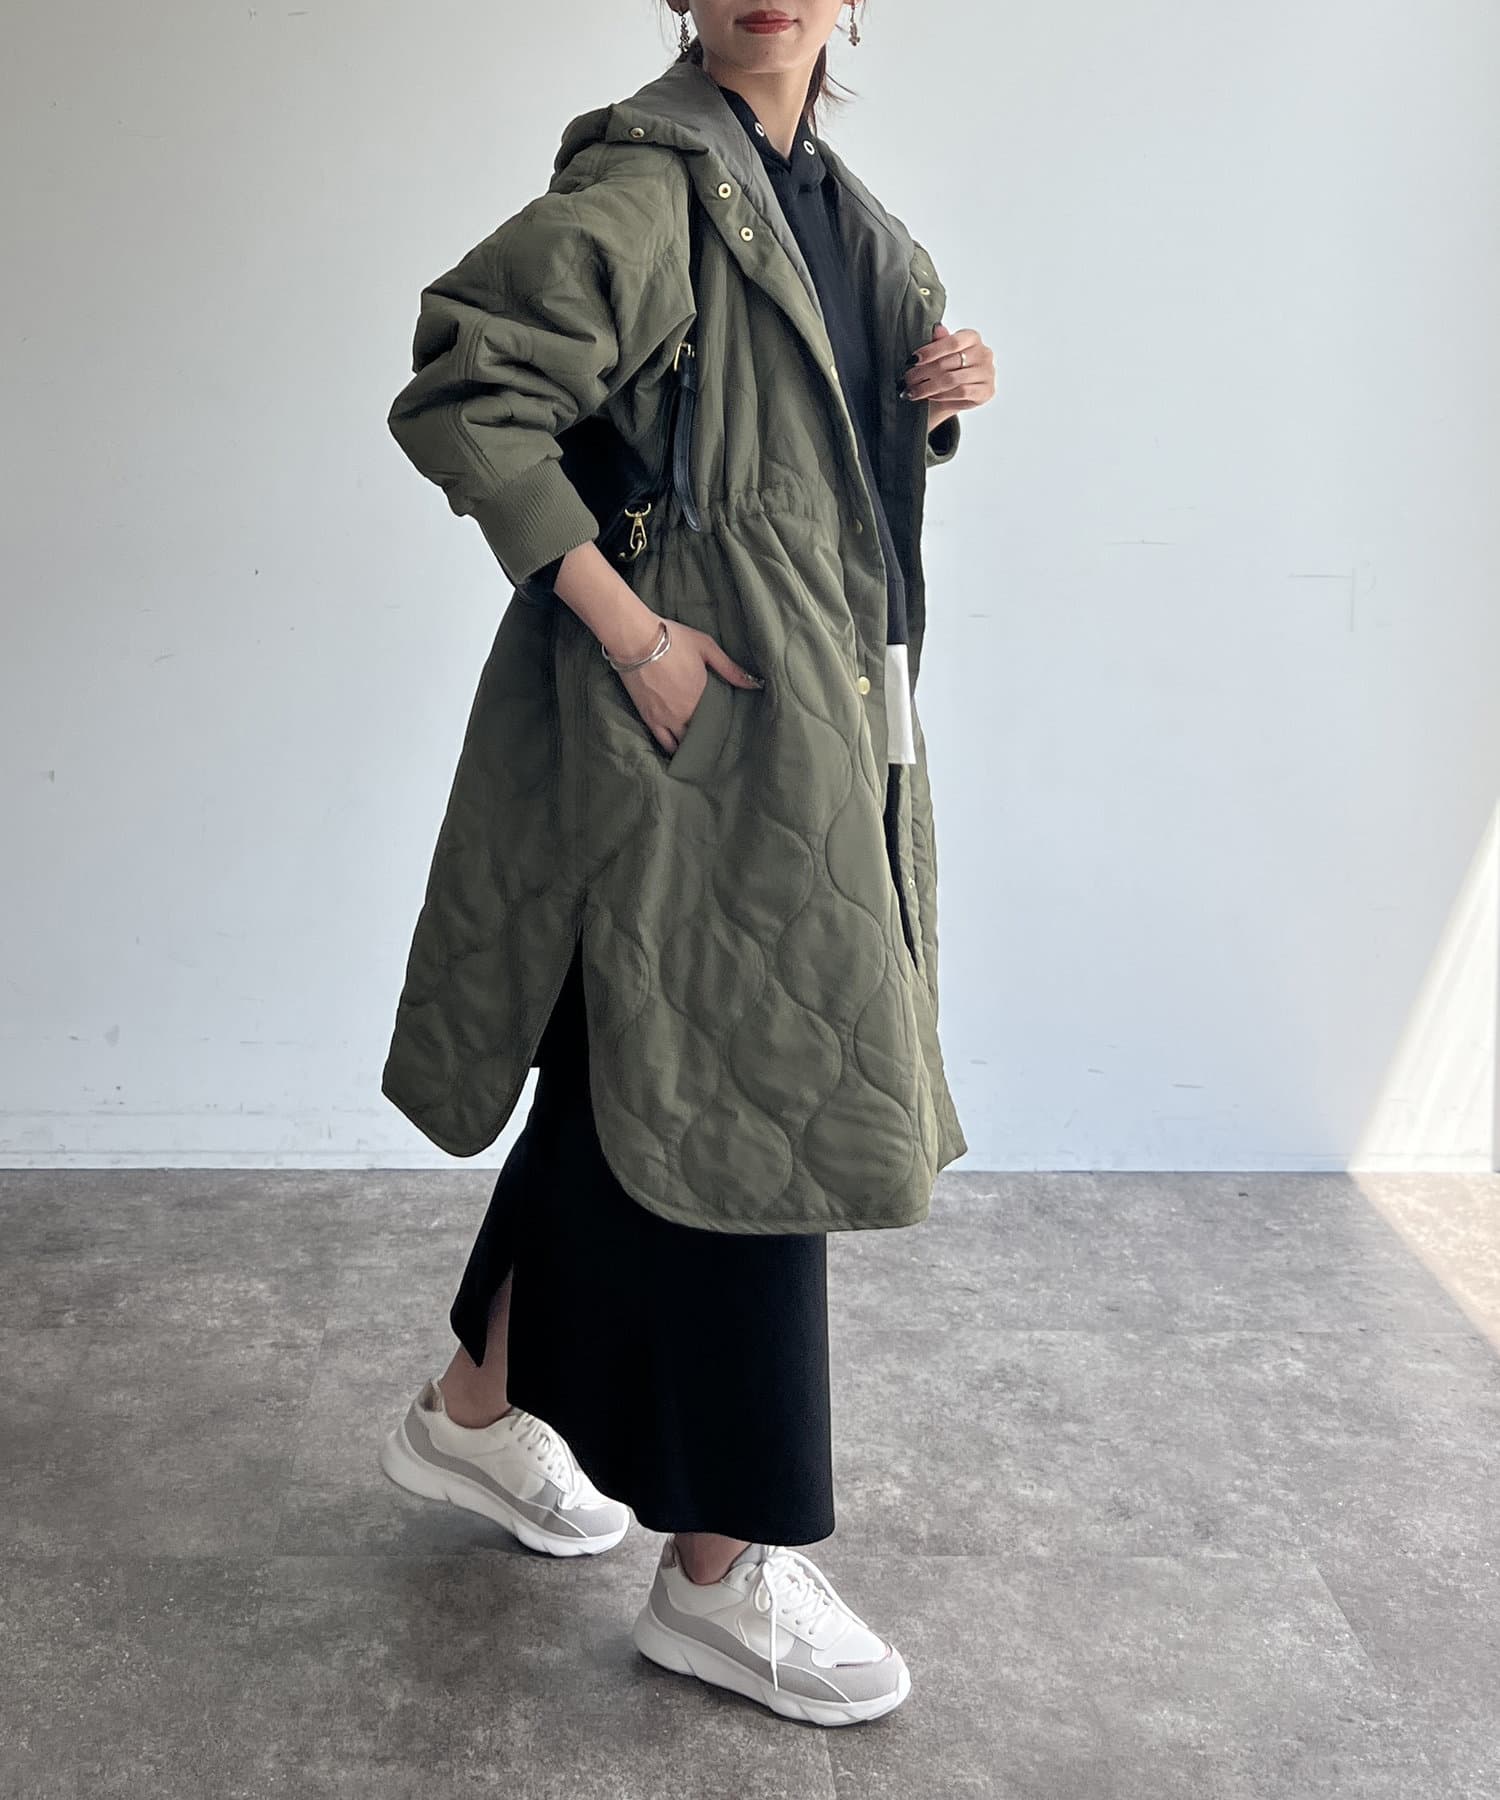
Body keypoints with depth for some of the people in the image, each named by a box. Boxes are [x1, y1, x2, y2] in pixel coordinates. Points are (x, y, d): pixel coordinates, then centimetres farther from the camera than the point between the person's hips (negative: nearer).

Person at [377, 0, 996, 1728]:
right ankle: (722, 1571, 8)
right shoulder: (648, 185, -12)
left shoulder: (826, 202, 15)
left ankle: (477, 1408, 35)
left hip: (817, 709, 9)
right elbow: (461, 394, -18)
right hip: (694, 704, -9)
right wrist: (625, 625, -21)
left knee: (641, 1069, 17)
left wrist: (939, 400, 3)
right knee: (733, 1095, -5)